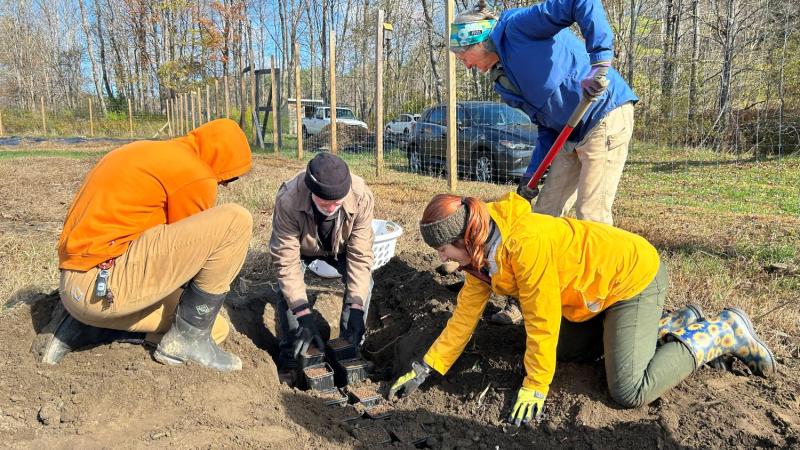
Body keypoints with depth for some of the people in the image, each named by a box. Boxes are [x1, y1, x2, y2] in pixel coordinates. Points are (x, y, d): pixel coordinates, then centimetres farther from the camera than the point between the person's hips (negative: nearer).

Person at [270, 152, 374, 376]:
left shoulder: (362, 197, -39)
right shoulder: (288, 200, -43)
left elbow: (360, 255, -31)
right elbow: (286, 261, -37)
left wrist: (356, 308, -38)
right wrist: (304, 315, -41)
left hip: (340, 246, 1)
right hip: (300, 246, -1)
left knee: (363, 281, -21)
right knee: (287, 282, -25)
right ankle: (290, 352, -5)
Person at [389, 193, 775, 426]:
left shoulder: (525, 243, -33)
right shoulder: (481, 252, -5)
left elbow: (542, 322, -26)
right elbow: (465, 315, 0)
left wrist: (535, 388, -16)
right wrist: (426, 368, -1)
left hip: (635, 276, -9)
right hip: (598, 285, 9)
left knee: (629, 392, -14)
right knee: (565, 350, 18)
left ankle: (723, 331, 6)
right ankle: (676, 326, 23)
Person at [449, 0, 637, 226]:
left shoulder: (516, 26, -10)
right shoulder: (504, 79, 15)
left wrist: (599, 62, -29)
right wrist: (531, 174, 11)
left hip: (605, 115, -9)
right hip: (571, 135, 9)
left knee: (591, 217, -10)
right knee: (543, 213, 10)